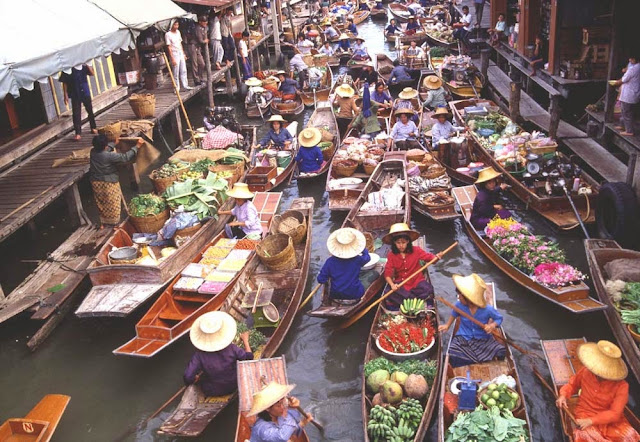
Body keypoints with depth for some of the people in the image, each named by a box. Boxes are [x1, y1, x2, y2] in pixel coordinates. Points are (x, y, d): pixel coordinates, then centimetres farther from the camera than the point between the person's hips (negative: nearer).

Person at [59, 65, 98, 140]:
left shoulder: (83, 66, 1)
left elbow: (92, 73, -4)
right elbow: (64, 83, -4)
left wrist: (87, 65, -17)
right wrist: (66, 96, -9)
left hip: (85, 92, 2)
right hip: (75, 95, -2)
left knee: (90, 111, 14)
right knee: (76, 114, -4)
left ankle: (93, 128, 31)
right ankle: (78, 133, -3)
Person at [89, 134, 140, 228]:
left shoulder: (93, 152, -6)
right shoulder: (109, 156, -26)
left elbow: (104, 149, 15)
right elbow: (125, 157, -23)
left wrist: (115, 143, 28)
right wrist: (137, 146, -18)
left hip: (96, 182, 6)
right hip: (109, 183, -6)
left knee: (101, 203, 20)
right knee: (112, 204, 10)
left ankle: (103, 223, 30)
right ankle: (114, 223, 21)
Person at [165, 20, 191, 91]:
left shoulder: (178, 32, 9)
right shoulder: (168, 34, -12)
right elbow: (169, 47, -13)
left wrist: (183, 54, 14)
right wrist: (172, 58, -17)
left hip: (181, 53, 7)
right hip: (174, 54, -7)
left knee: (183, 70, 10)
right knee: (176, 72, -3)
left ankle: (185, 85, 17)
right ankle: (177, 88, 4)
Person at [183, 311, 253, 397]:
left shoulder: (199, 355, -30)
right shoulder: (231, 348, -28)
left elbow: (188, 378, -30)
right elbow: (249, 356, -13)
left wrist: (194, 379, -7)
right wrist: (245, 340, 3)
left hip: (211, 392, -1)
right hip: (232, 387, 1)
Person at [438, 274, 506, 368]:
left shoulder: (488, 309, -19)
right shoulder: (459, 305, -12)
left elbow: (499, 318, -1)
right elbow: (454, 314, 13)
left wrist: (492, 325, -21)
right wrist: (447, 325, 16)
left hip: (483, 339, 0)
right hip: (463, 338, 1)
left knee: (501, 351, -22)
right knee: (454, 356, -28)